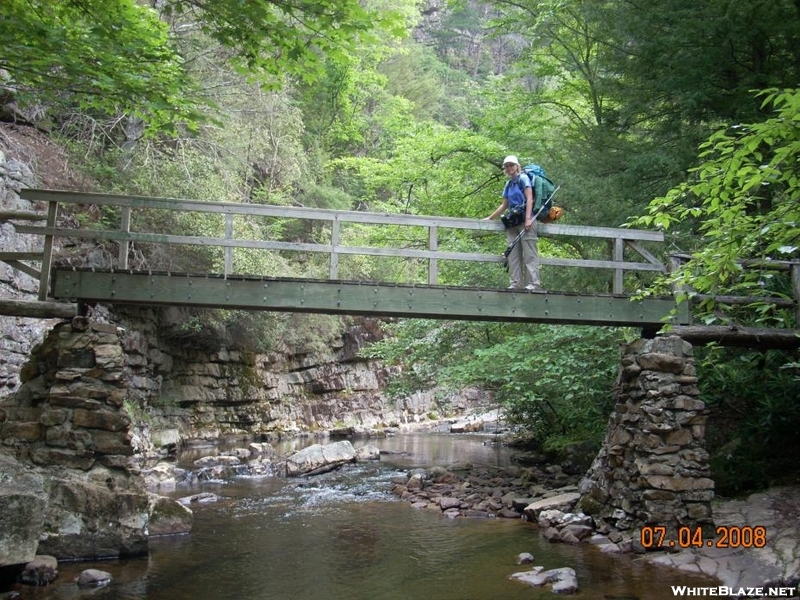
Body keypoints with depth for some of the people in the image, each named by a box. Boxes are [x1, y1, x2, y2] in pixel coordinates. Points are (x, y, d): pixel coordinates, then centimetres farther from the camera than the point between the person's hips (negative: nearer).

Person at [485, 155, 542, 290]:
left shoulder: (523, 178, -1)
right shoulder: (508, 184, 19)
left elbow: (529, 199, -10)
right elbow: (504, 205, 25)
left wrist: (528, 218, -20)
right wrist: (490, 218, 25)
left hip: (525, 219, -7)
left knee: (529, 253, -10)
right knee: (513, 254, 1)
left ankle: (534, 283, -13)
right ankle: (516, 283, 0)